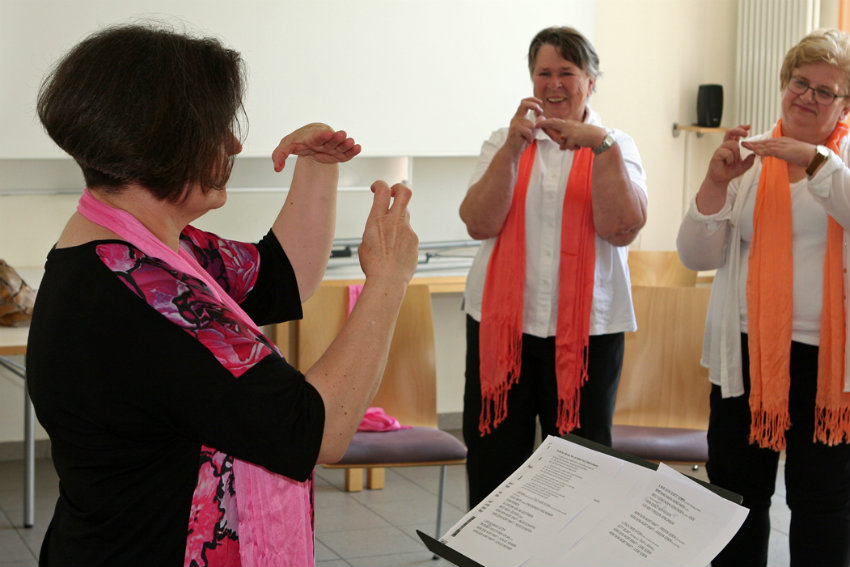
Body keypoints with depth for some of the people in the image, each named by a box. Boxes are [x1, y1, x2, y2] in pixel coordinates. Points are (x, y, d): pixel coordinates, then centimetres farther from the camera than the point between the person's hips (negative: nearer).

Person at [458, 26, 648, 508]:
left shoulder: (615, 148, 6)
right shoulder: (505, 142, 10)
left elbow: (622, 229, -11)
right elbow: (479, 223, -6)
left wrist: (600, 144, -17)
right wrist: (515, 147, -15)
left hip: (587, 330, -1)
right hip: (501, 323, 1)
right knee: (493, 465, 4)